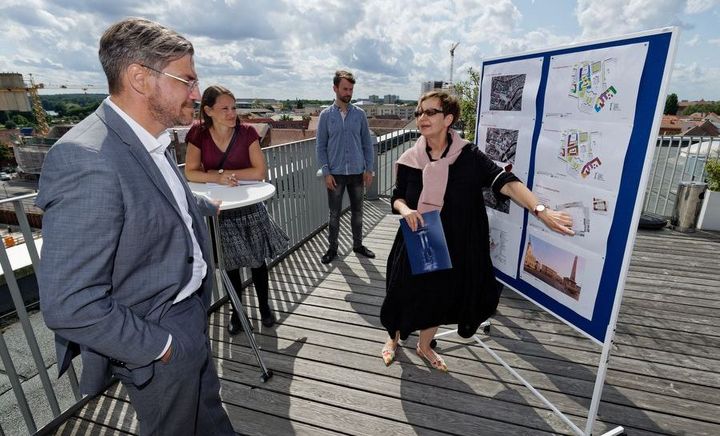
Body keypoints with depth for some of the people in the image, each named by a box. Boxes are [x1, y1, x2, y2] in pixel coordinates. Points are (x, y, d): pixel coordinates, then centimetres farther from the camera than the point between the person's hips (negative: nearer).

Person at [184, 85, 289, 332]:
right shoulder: (199, 135, -6)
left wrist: (225, 173, -16)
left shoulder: (247, 132, -10)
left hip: (249, 207, -1)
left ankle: (264, 306, 31)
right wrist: (218, 178, -25)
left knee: (257, 260, 10)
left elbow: (260, 171, -16)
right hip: (219, 210, 1)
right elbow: (190, 173, -9)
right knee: (230, 264, 14)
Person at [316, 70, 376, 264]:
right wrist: (326, 172, -9)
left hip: (357, 172, 2)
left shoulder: (360, 114, 2)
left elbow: (367, 143, 5)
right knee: (334, 214, 8)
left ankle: (358, 245, 30)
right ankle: (332, 248, 23)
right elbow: (321, 147, -1)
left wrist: (369, 169, -1)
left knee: (357, 212, 13)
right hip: (335, 174, -1)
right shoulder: (326, 115, -1)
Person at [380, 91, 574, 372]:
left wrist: (541, 210, -35)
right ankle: (393, 338, 43)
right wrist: (405, 210, -21)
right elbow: (397, 198, 2)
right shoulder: (410, 159, -7)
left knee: (439, 298, 15)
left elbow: (504, 182, -22)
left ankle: (424, 346, 44)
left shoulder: (468, 156, -11)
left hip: (451, 246, 0)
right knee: (405, 294, 10)